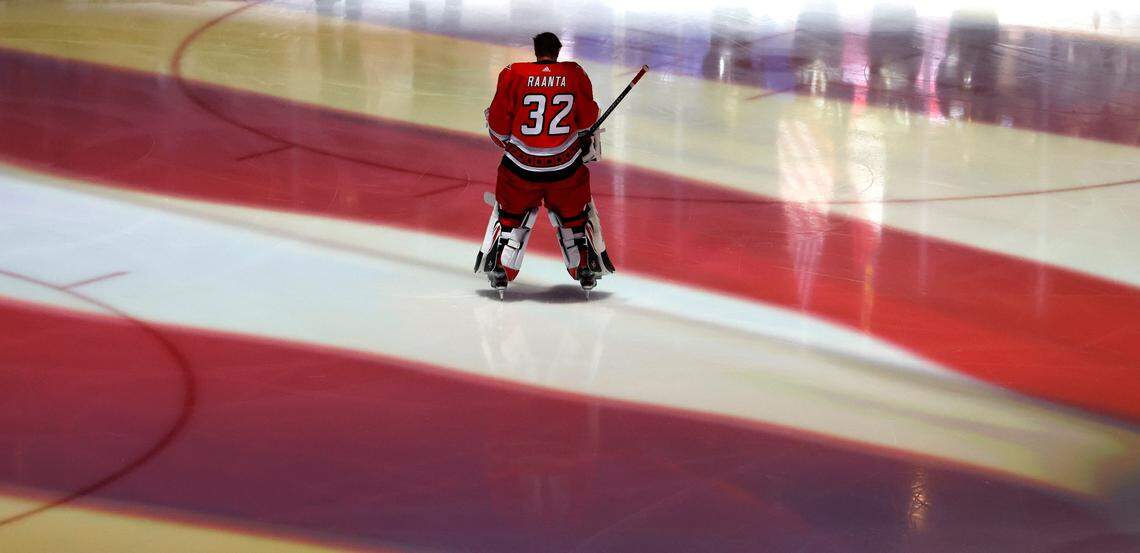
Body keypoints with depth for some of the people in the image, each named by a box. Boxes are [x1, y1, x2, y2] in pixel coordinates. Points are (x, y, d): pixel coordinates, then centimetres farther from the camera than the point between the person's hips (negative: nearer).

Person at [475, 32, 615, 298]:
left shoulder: (513, 75, -8)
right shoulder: (575, 74, -4)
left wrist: (503, 140, 17)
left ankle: (499, 270, 18)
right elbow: (587, 117, 3)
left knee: (511, 213, 19)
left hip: (521, 163, -1)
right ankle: (586, 269, 24)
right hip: (566, 164, 1)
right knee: (574, 213, 21)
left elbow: (498, 123, -4)